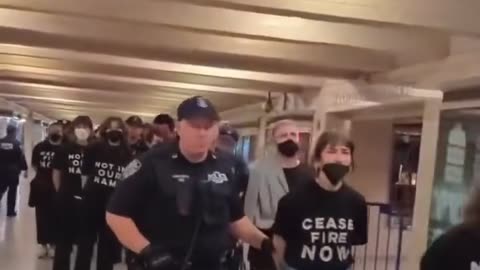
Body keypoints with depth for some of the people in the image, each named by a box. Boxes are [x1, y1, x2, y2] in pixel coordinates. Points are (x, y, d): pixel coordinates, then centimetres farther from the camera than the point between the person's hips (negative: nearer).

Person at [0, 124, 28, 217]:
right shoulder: (16, 143, -12)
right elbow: (21, 157, -12)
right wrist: (25, 169, -4)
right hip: (13, 170, -4)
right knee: (12, 191, 5)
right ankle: (10, 211, 10)